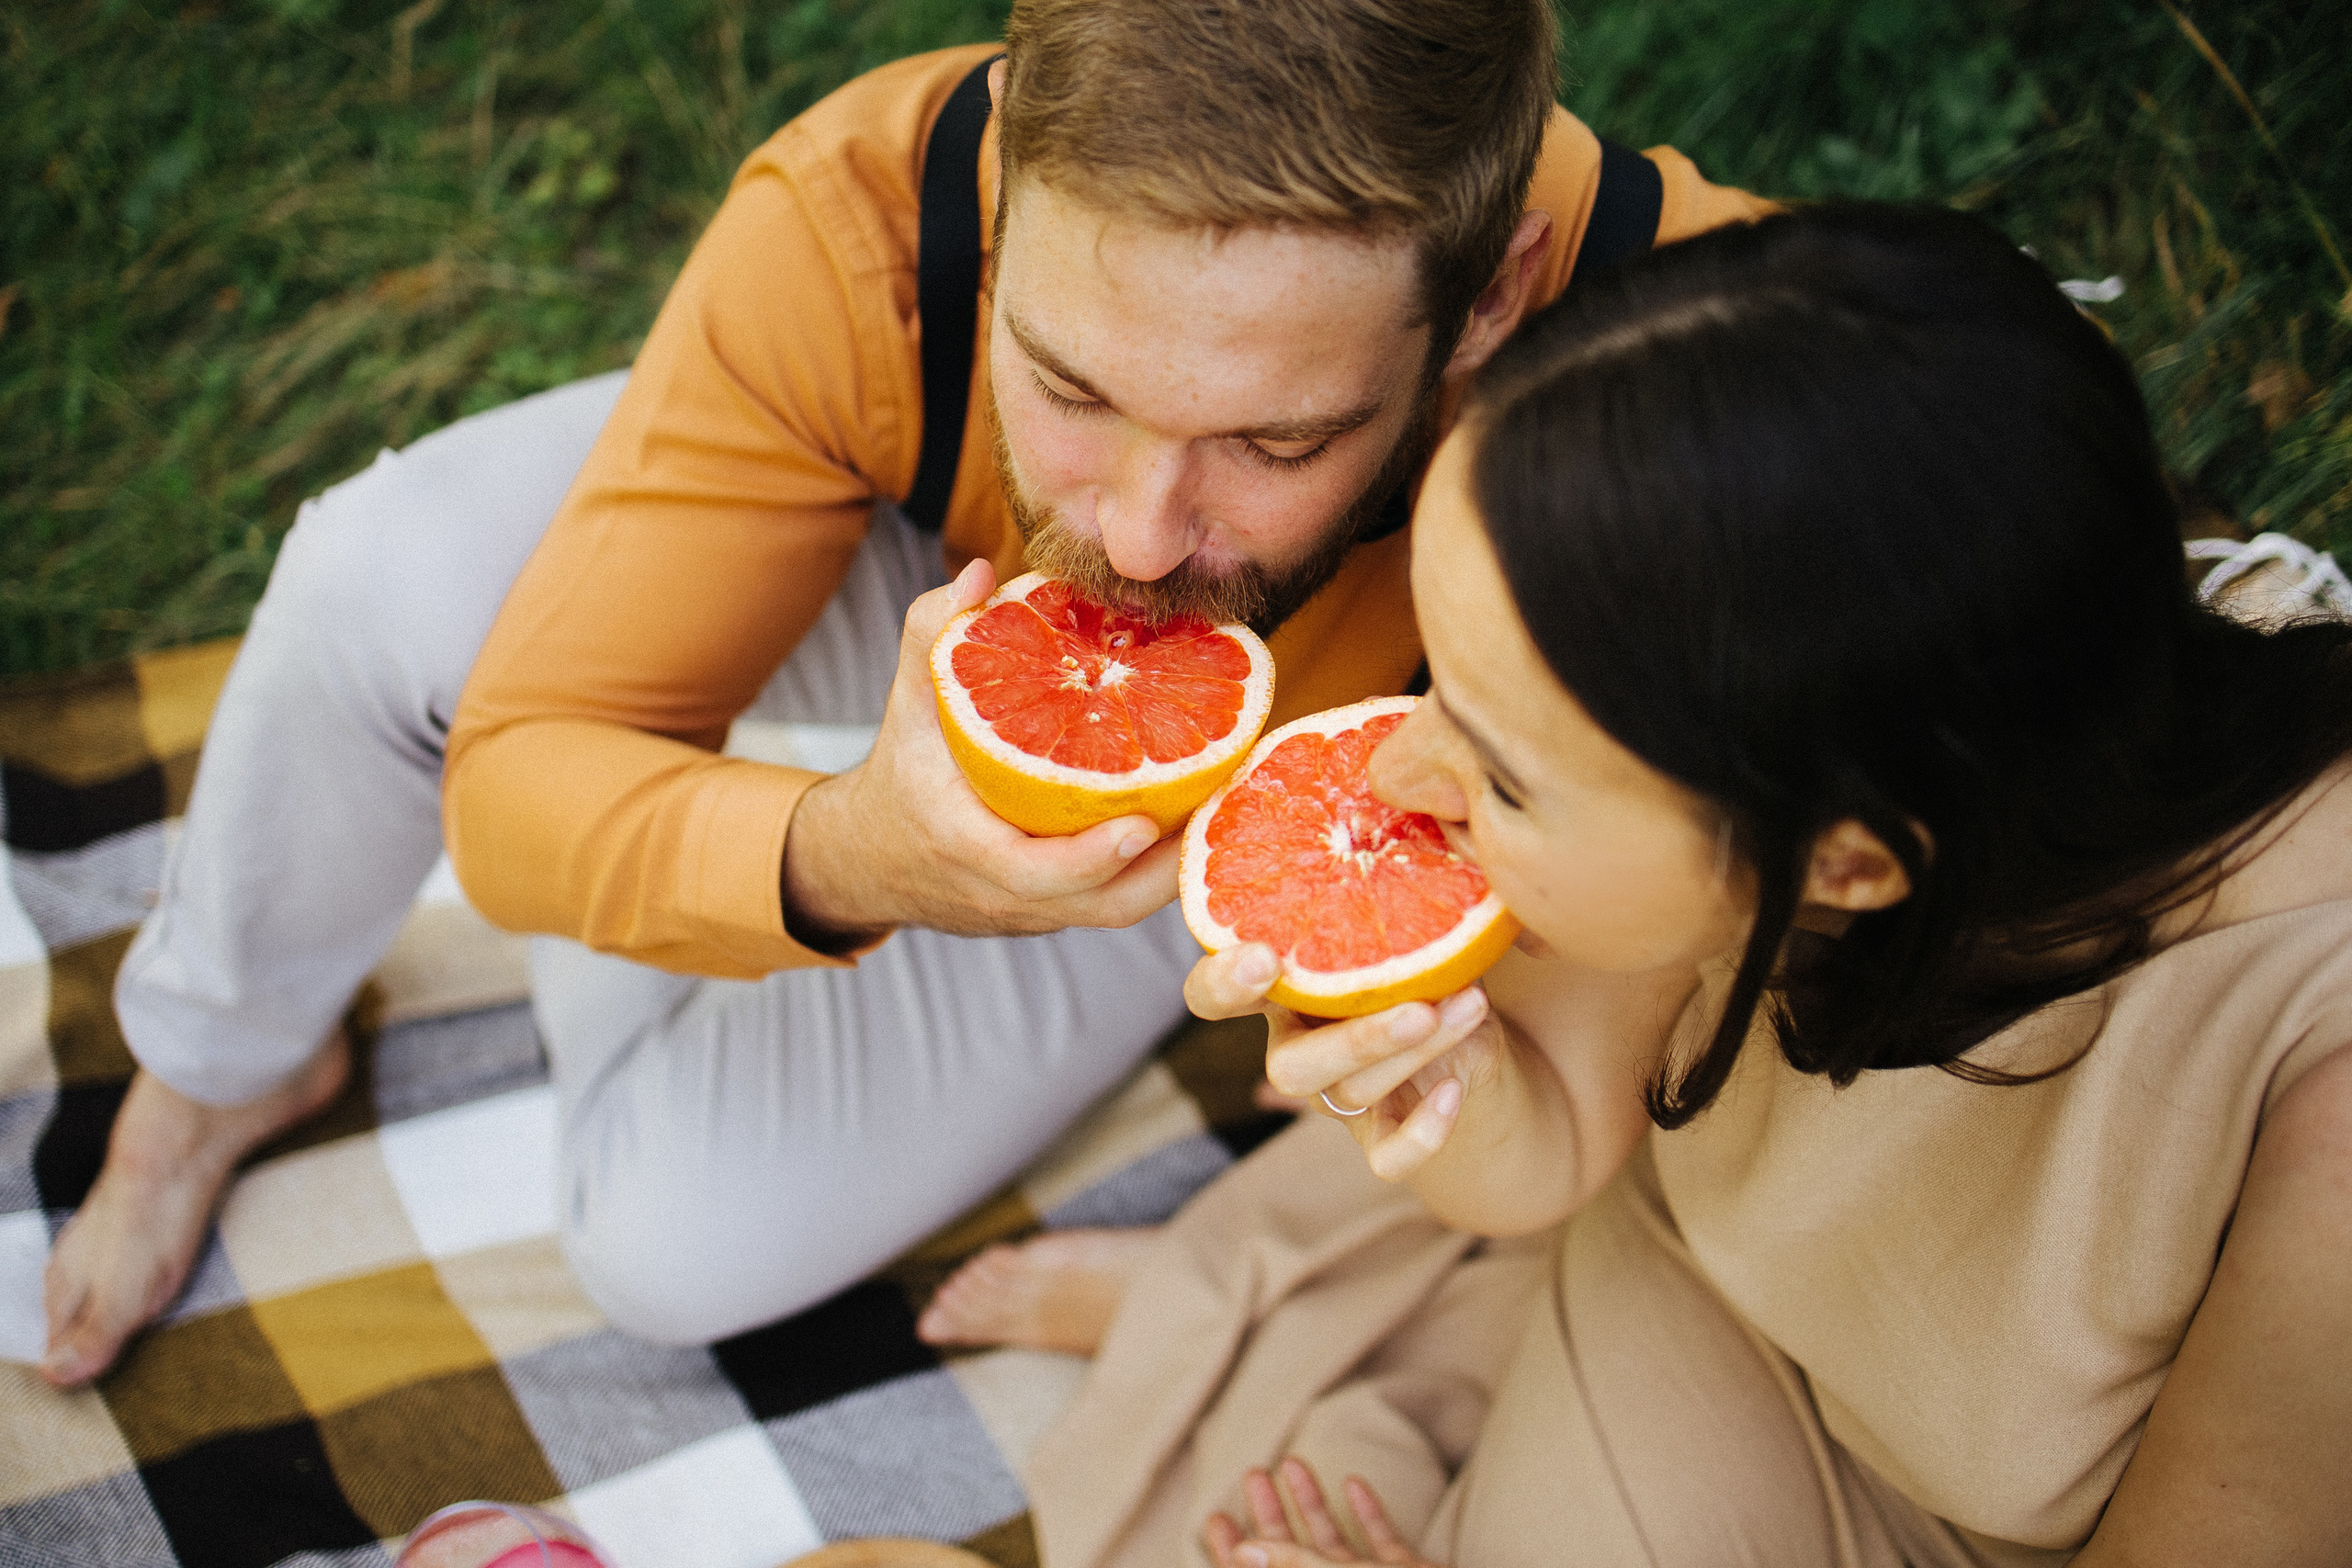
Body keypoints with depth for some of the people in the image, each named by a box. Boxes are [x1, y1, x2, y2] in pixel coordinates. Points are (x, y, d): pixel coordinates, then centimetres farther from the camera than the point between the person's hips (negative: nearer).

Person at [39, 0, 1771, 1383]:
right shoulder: (853, 222, -38)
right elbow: (518, 777, -29)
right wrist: (840, 858, -52)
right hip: (936, 575, 1)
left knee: (677, 1243, -12)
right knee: (389, 577, -25)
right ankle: (229, 1057, 8)